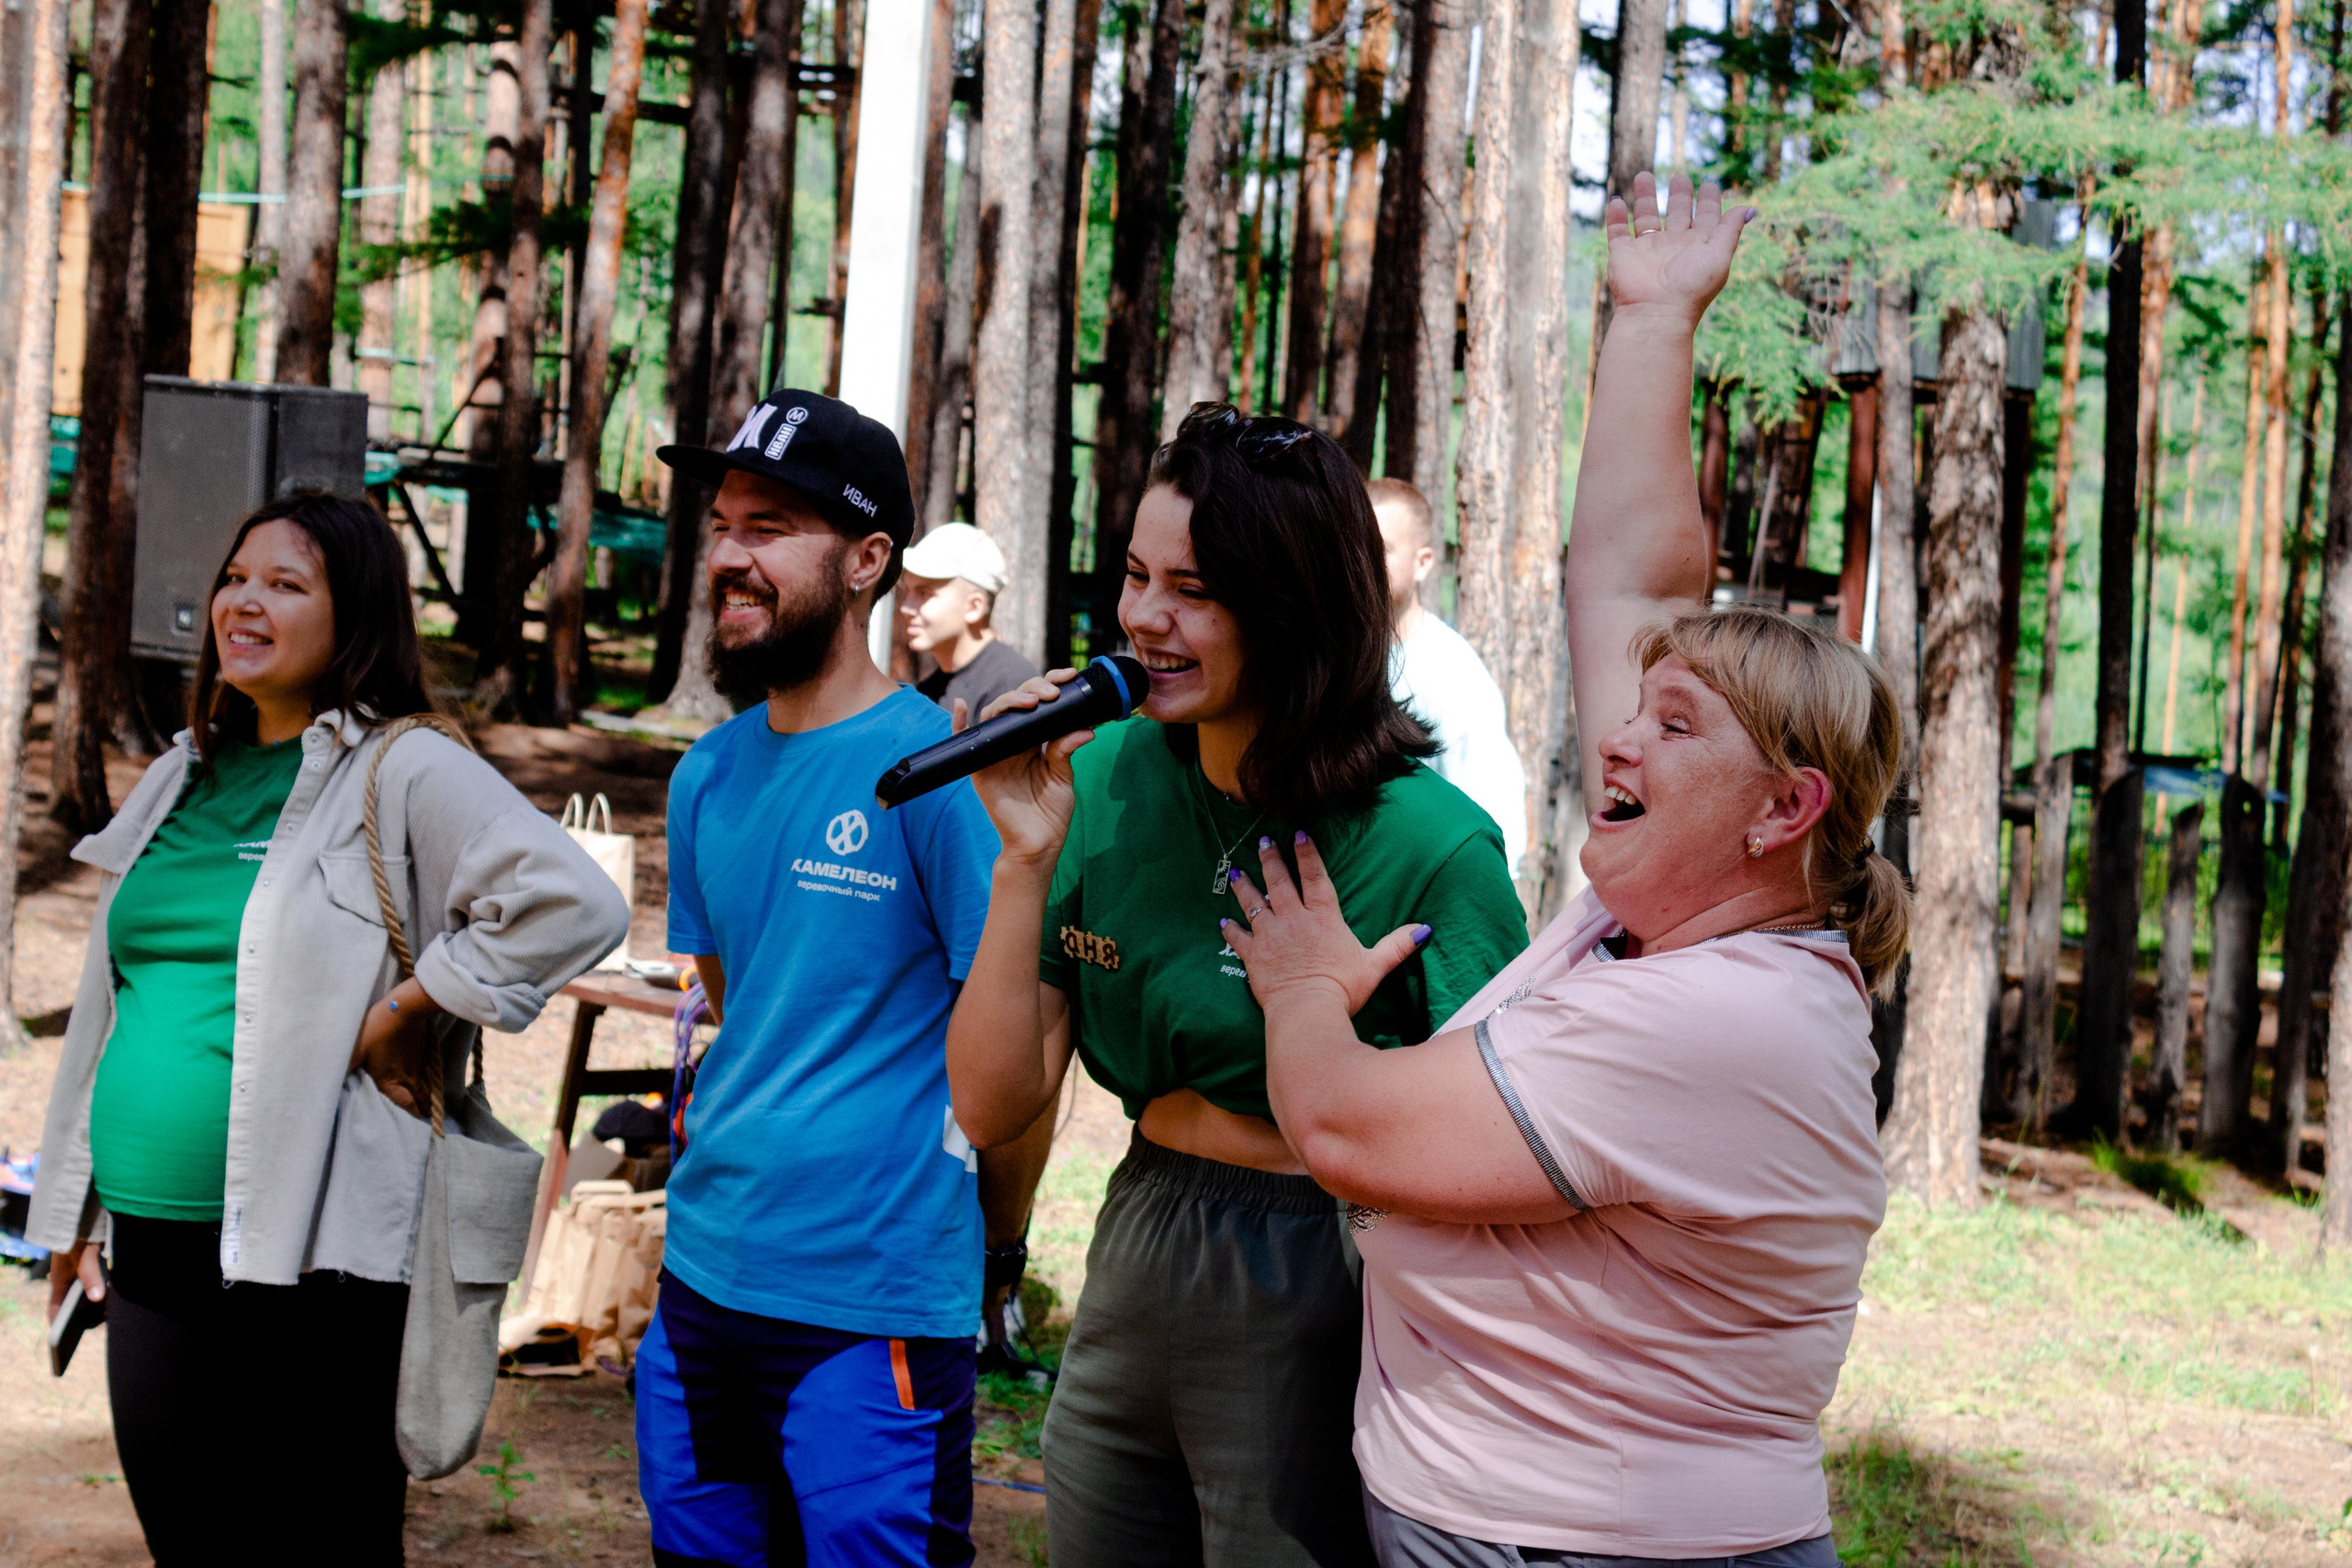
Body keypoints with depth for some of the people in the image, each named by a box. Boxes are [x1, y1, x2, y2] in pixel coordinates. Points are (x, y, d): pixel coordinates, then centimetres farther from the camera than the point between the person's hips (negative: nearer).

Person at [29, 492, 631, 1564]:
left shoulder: (402, 773, -7)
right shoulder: (185, 775, 15)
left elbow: (572, 904, -20)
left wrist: (407, 1015, -15)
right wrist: (74, 1209, 22)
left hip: (313, 1256, -7)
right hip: (151, 1248, 7)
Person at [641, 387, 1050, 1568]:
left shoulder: (937, 770, -13)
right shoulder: (707, 777, 10)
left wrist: (967, 1242, -4)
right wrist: (721, 1144, 14)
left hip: (873, 1315, -7)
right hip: (700, 1283, 7)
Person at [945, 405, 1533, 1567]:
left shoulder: (1430, 848, -17)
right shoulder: (1107, 782, -1)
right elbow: (995, 1108, -5)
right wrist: (1025, 863, -12)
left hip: (1311, 1321, -5)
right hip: (1126, 1292, 6)